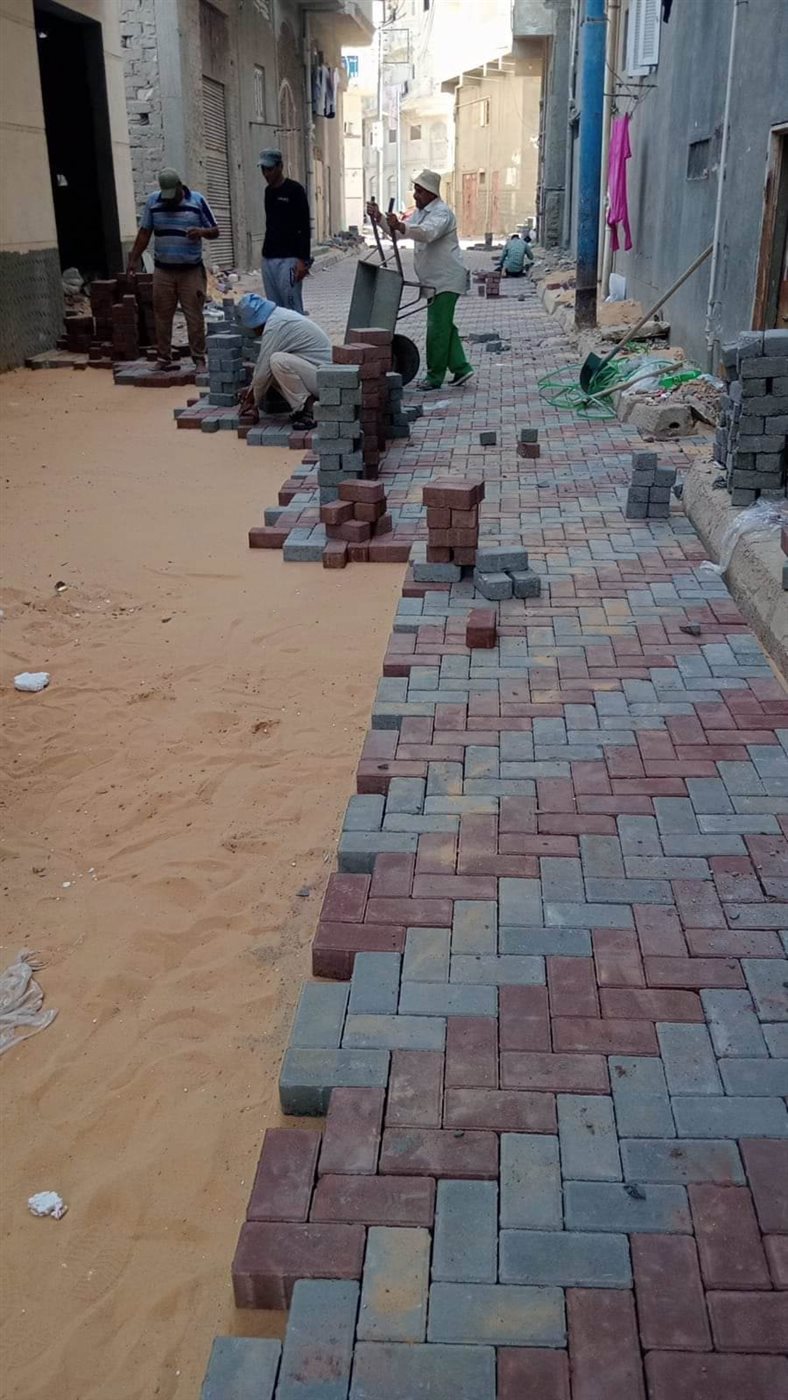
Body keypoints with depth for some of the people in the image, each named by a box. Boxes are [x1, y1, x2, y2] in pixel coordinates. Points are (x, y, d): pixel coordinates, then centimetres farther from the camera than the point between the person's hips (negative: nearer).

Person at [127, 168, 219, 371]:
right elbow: (144, 233, 10)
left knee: (194, 316, -3)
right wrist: (134, 258, 3)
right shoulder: (153, 201, 5)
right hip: (163, 270, 2)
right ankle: (164, 358, 11)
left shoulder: (197, 201, -1)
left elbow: (215, 231, 1)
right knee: (162, 316, 3)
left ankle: (199, 359, 3)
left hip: (192, 270, -2)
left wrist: (201, 231, -21)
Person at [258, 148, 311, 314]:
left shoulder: (295, 190, -6)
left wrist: (303, 260, -17)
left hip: (289, 259, -7)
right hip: (268, 258, 7)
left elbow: (305, 228, -11)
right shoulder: (268, 191, 14)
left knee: (293, 310, -10)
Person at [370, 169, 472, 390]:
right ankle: (460, 368, 17)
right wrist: (380, 220, 4)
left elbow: (427, 233, -35)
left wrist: (400, 226, -48)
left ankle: (434, 376, -4)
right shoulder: (421, 212, 17)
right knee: (444, 325, 12)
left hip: (446, 280, -10)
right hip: (436, 281, 10)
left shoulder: (442, 213, -15)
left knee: (437, 327, -9)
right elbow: (399, 231, 19)